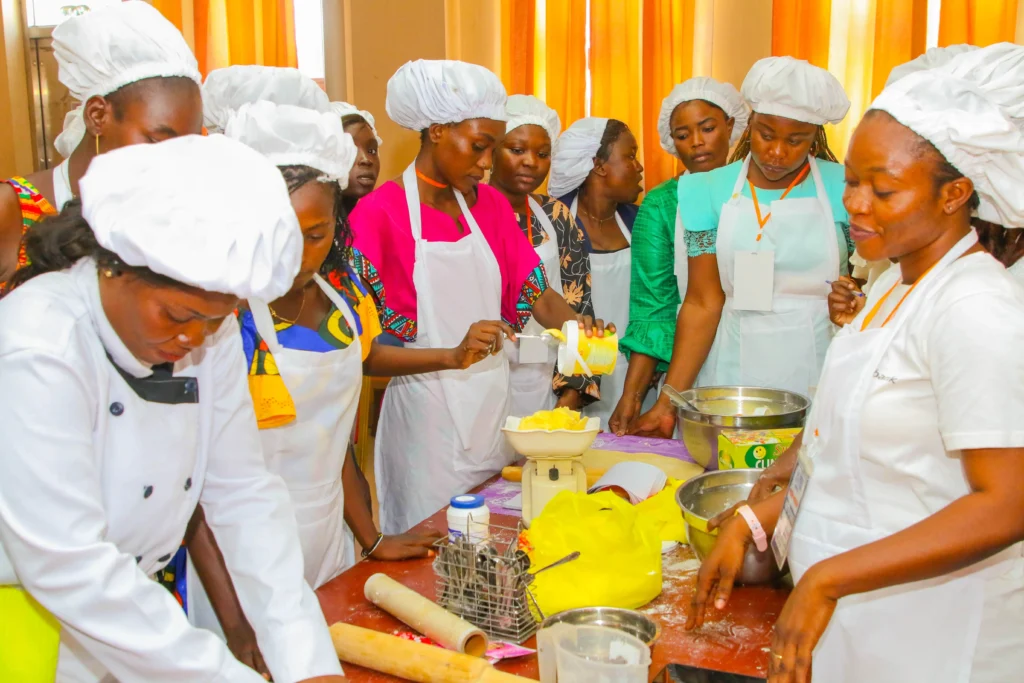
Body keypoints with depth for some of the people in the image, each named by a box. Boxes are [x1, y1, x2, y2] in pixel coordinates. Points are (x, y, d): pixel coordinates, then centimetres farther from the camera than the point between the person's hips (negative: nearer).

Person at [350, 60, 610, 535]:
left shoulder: (489, 204, 8)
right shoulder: (379, 212, -9)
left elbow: (533, 291, 7)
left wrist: (576, 325, -13)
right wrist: (452, 355, -24)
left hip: (492, 404, 5)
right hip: (425, 412, -5)